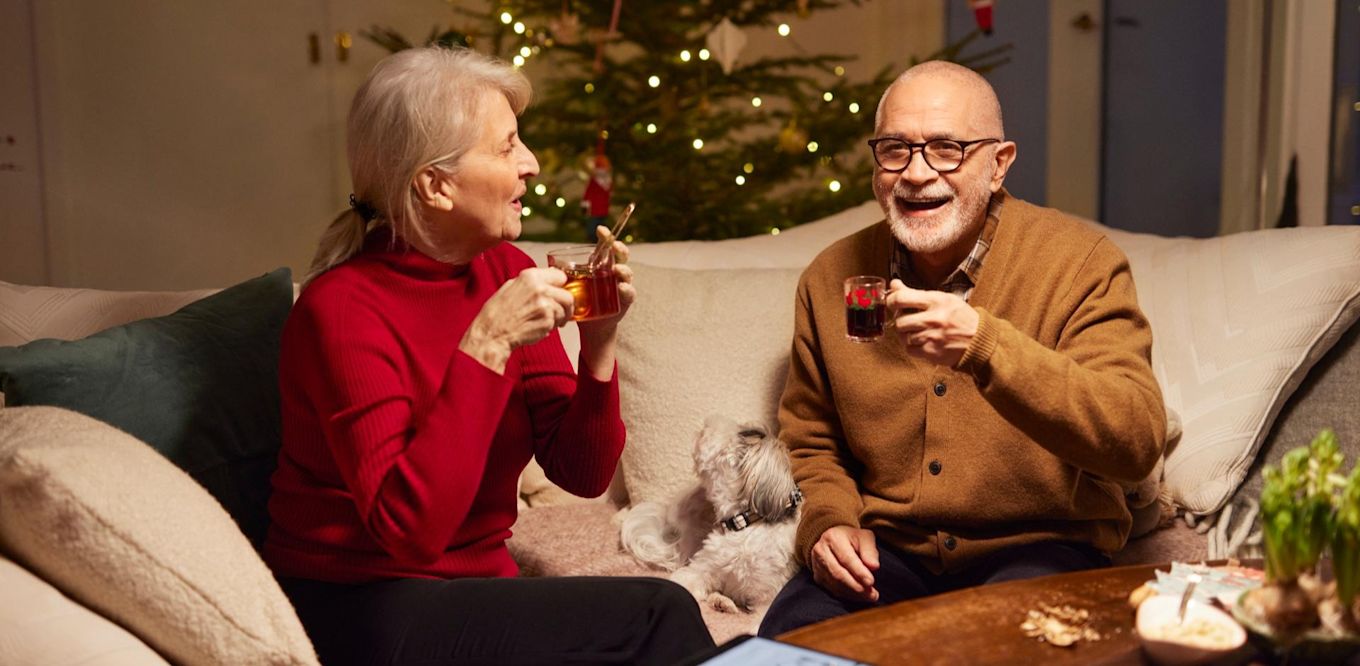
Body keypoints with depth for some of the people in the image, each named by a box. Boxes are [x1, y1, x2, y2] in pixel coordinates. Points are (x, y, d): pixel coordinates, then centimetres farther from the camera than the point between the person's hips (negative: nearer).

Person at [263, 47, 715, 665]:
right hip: (359, 610, -6)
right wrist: (486, 342, -29)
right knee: (660, 615, -20)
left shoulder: (508, 271, 0)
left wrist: (599, 343, -16)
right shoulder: (342, 307, -17)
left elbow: (583, 473, 0)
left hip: (475, 582, 6)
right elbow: (409, 527, -27)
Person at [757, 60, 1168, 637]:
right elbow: (810, 442, 17)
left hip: (1040, 547, -2)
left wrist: (985, 345, -34)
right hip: (888, 549, 3)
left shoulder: (1082, 263, -9)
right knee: (789, 633, -25)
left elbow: (1138, 442, -23)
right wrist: (830, 522, -5)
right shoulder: (831, 279, 4)